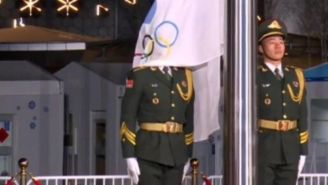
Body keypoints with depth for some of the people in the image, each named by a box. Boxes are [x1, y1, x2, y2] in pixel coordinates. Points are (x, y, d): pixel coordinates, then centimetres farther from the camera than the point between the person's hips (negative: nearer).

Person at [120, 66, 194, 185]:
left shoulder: (185, 75, 10)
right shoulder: (140, 75, -5)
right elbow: (127, 117, -7)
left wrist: (187, 156, 15)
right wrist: (130, 157, -12)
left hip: (176, 153, 5)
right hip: (149, 151, -5)